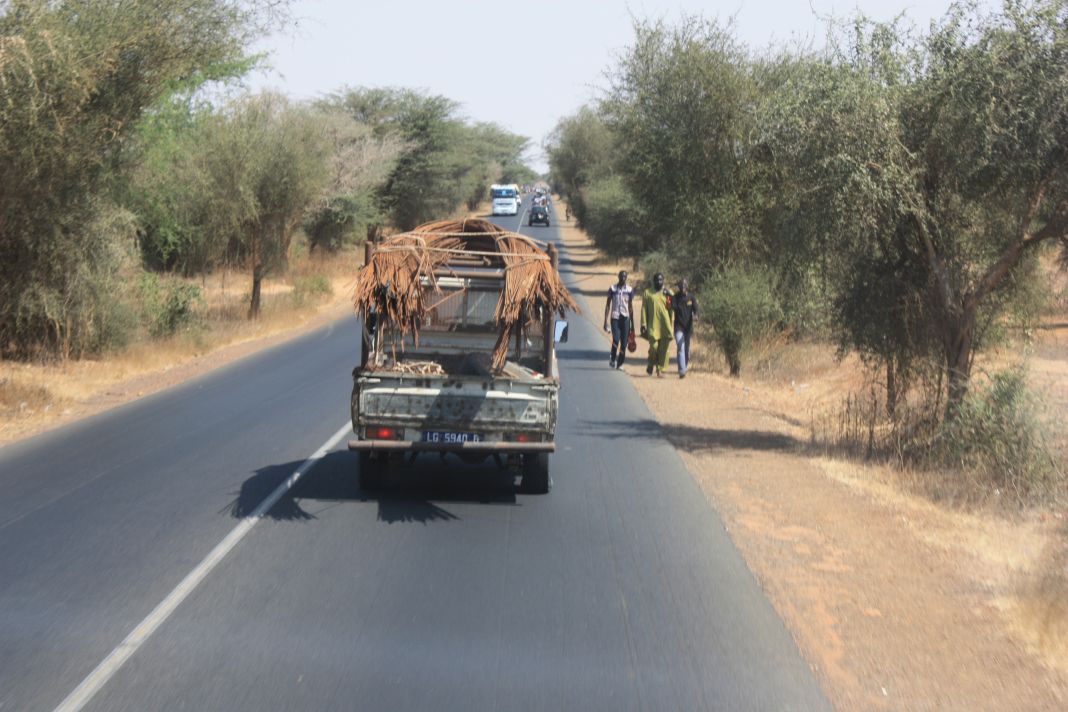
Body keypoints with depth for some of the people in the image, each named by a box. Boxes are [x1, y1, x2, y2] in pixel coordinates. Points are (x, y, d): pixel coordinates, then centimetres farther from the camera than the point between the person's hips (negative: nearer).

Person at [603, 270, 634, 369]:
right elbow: (608, 305, 5)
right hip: (615, 317, -2)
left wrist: (632, 323, 12)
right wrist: (606, 321, -1)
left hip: (625, 318, 2)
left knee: (624, 343, -1)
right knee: (616, 339, -17)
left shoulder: (630, 290, 7)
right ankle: (612, 358, 7)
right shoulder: (612, 289, 3)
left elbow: (631, 306, 13)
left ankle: (620, 363, 11)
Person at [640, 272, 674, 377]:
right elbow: (644, 309, 4)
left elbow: (672, 310, 11)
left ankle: (660, 370, 6)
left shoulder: (668, 293, 9)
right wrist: (643, 324, -4)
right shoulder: (647, 293, 6)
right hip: (653, 325, -2)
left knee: (663, 349, -1)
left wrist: (671, 325, 6)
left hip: (665, 325, 2)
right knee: (654, 346, -10)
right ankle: (651, 364, 18)